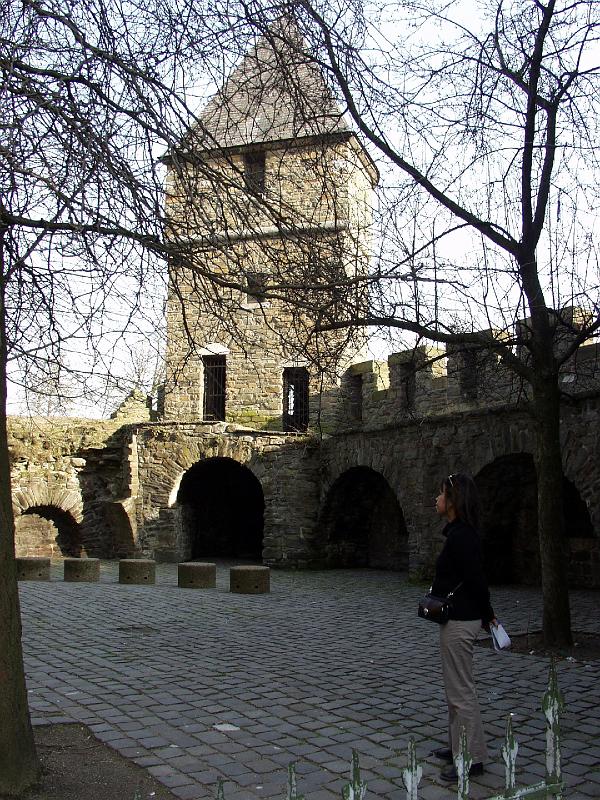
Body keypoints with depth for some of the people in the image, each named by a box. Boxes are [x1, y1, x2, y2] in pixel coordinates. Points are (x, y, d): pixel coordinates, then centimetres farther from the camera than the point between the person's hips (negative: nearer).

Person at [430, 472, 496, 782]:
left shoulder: (460, 536, -21)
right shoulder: (461, 533, 9)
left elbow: (475, 580, -19)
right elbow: (475, 579, 13)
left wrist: (487, 615, -5)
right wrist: (485, 615, 14)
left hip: (460, 622, -10)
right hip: (459, 619, 10)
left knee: (461, 691, 0)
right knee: (456, 688, 19)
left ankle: (473, 758, 10)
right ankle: (459, 747, 31)